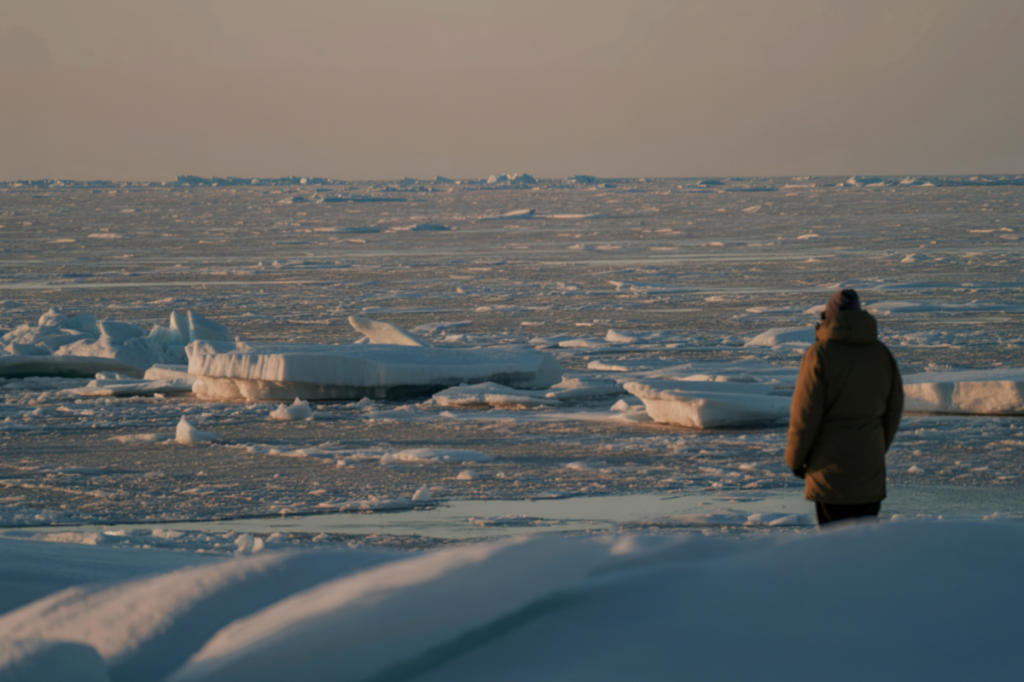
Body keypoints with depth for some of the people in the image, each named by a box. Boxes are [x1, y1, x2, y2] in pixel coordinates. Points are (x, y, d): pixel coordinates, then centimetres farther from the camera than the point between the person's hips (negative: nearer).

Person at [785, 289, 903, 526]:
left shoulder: (820, 355, -11)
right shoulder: (881, 353, 7)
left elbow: (804, 415, -12)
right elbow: (894, 409, 14)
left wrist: (795, 459, 1)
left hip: (831, 465, -5)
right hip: (870, 468, 5)